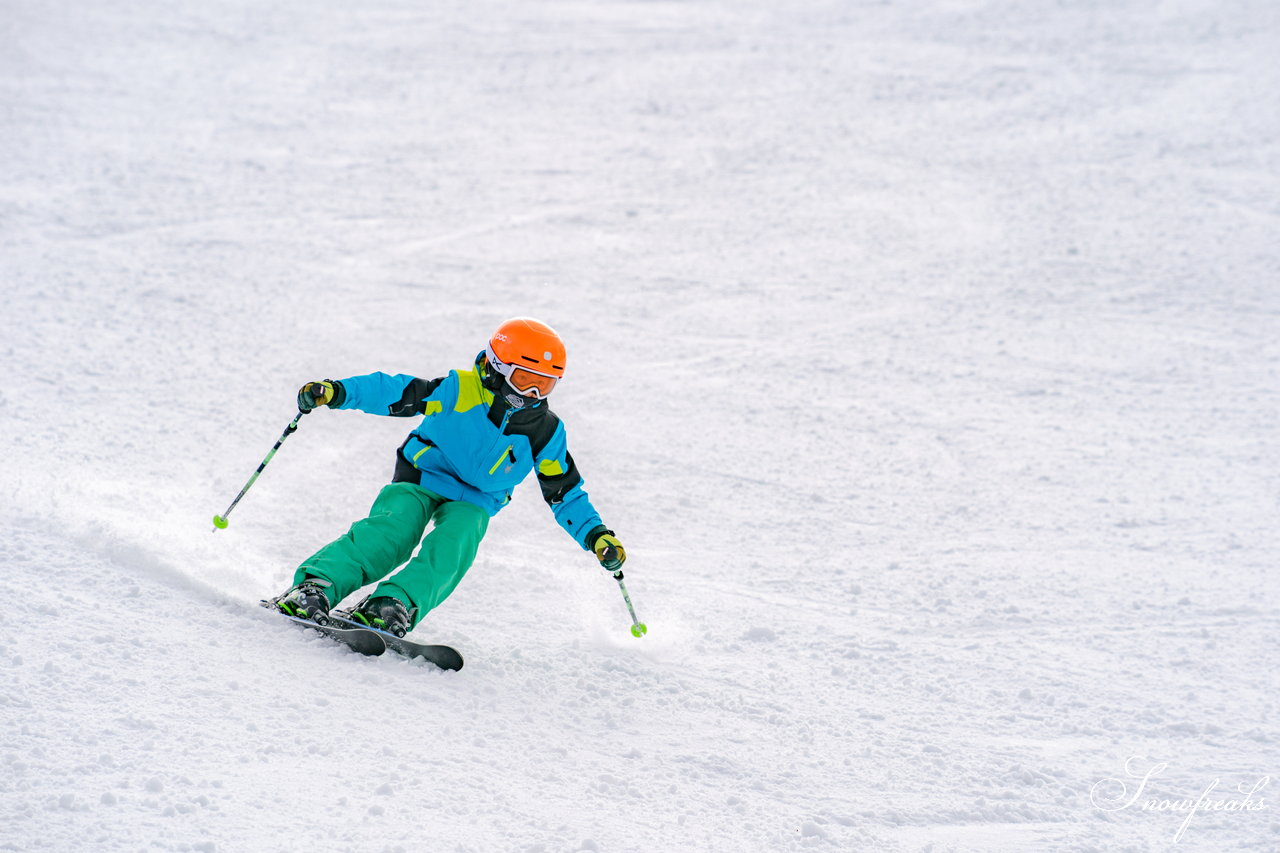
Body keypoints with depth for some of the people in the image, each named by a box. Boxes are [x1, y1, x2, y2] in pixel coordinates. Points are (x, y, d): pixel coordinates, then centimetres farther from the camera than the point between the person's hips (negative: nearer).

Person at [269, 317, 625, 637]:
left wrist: (595, 534, -8)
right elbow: (394, 392, -18)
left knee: (452, 546, -30)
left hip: (473, 503, 3)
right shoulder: (459, 390, -15)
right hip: (421, 479, -3)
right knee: (389, 533, -29)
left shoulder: (546, 433, -4)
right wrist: (336, 392, -29)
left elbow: (565, 492, 4)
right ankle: (314, 587, -38)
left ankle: (395, 605, -45)